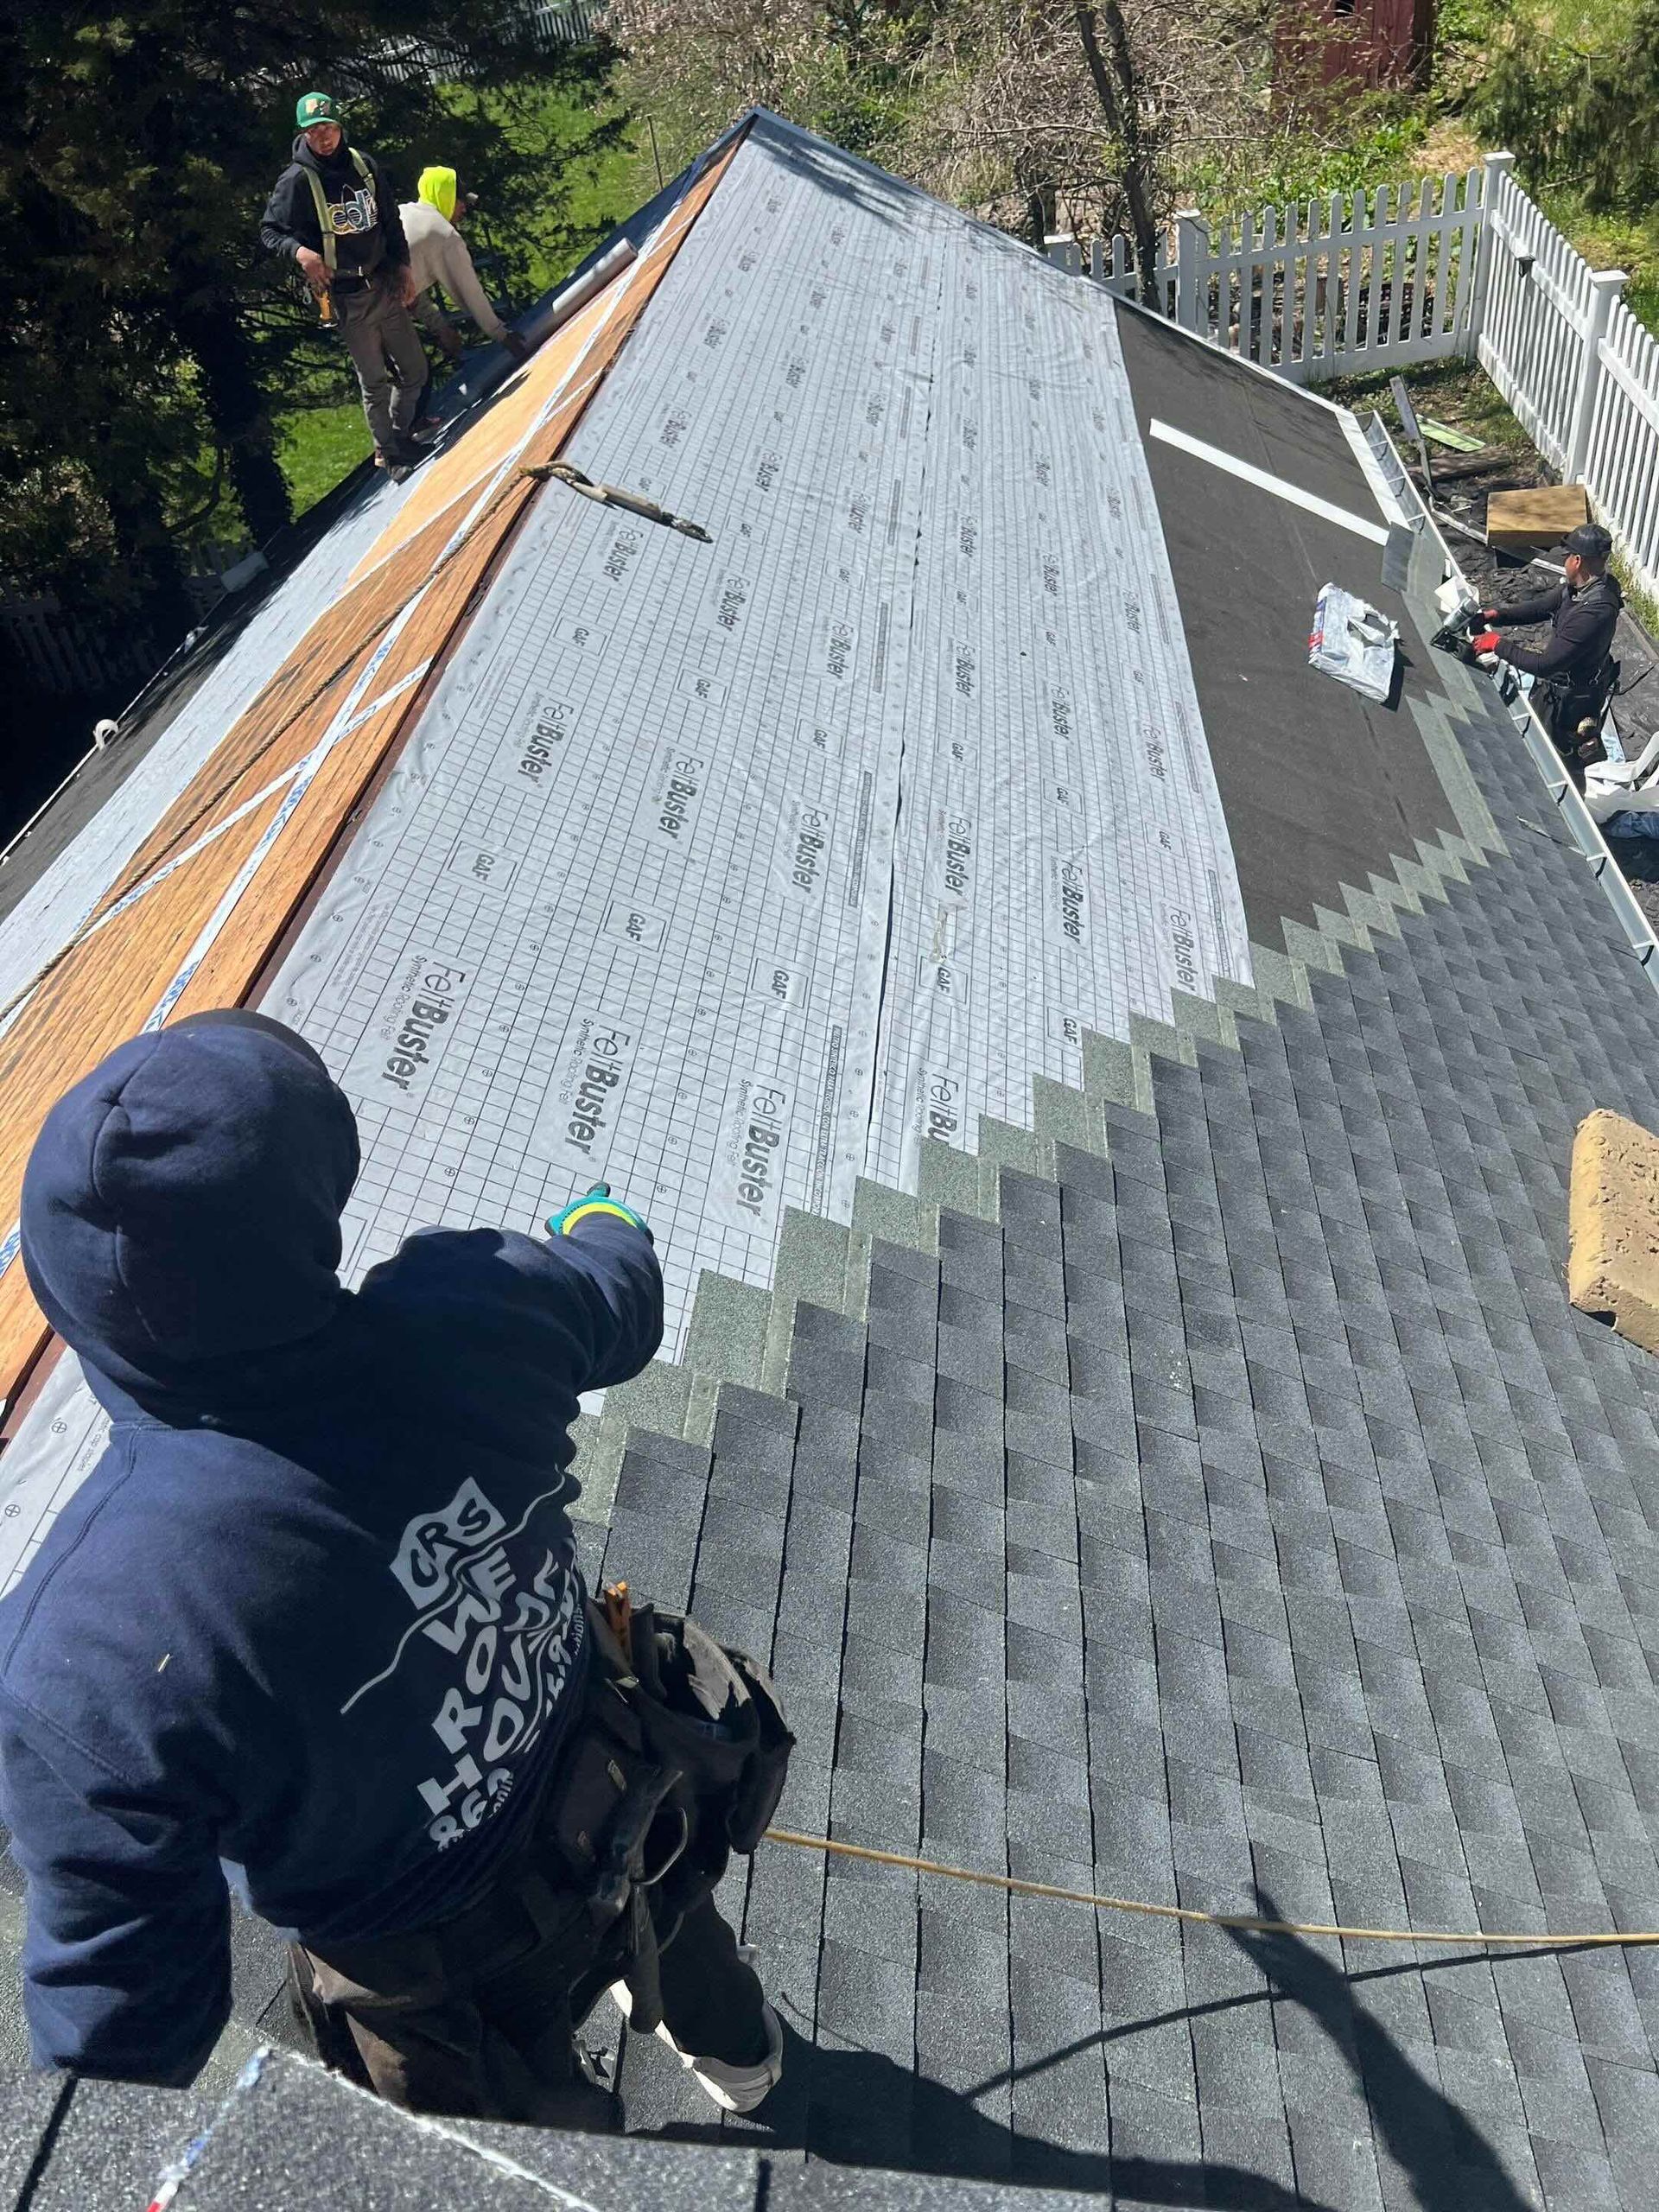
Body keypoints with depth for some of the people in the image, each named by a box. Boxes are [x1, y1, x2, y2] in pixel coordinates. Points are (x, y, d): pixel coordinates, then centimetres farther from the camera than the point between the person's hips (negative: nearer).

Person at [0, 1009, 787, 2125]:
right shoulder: (474, 1306, -33)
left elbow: (123, 1996, -24)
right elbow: (624, 1303, -6)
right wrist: (604, 1229, 19)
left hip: (460, 1964, -4)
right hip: (617, 1782, 4)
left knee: (535, 2118, 33)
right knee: (661, 1902, 41)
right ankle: (736, 2047, 73)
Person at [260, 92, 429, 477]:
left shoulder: (363, 164, 4)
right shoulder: (297, 180, -12)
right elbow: (270, 232, -9)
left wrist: (403, 266, 11)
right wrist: (299, 251, -28)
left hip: (386, 285, 6)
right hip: (348, 298, -5)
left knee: (415, 372, 12)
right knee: (374, 381, 1)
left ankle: (401, 434, 36)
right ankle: (387, 452, 20)